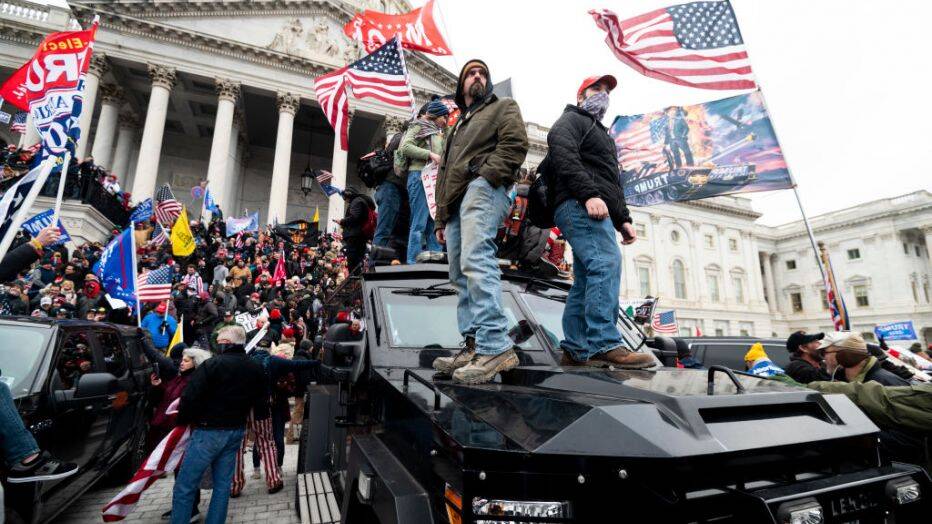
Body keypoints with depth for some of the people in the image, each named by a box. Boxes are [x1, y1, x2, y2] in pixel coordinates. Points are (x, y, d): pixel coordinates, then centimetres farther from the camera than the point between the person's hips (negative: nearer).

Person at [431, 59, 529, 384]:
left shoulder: (503, 107, 19)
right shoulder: (457, 126, 38)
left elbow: (515, 144, -2)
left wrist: (483, 175, -15)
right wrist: (441, 219, 22)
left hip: (483, 189, -8)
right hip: (456, 201, 8)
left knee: (476, 261, -27)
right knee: (461, 275, -2)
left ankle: (495, 346, -32)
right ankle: (474, 346, -3)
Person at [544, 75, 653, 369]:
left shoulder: (601, 133, 39)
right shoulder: (571, 120, 11)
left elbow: (612, 182, 36)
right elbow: (564, 156, -11)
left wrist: (623, 219, 22)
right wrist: (589, 194, -24)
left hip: (598, 213, 10)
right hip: (579, 206, -9)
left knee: (587, 283, 1)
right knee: (607, 263, -26)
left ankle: (576, 351, 0)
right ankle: (605, 344, -31)